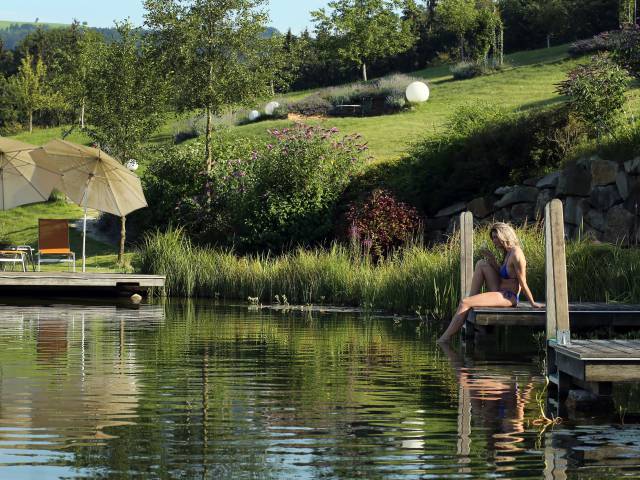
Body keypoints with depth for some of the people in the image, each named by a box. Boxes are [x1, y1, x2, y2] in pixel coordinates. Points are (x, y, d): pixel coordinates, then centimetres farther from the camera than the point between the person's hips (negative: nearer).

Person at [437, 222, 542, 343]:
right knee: (481, 264, 11)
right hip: (500, 291, 10)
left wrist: (532, 303, -11)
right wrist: (492, 259, 8)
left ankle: (445, 338, -12)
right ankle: (472, 300, 2)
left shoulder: (516, 254, -18)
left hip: (508, 297, -10)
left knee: (464, 303, -16)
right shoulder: (508, 252, 12)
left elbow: (523, 283, -16)